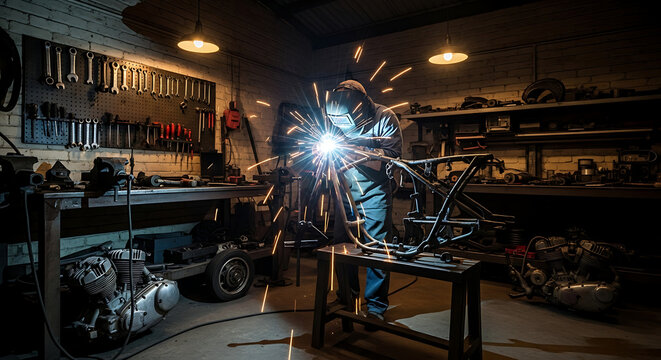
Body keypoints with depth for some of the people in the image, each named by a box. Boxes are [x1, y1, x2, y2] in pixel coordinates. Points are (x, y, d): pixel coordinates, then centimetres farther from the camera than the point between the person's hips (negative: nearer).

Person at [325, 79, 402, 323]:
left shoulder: (384, 118, -12)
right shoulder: (338, 118, 1)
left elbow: (393, 156, -21)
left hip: (374, 195, -4)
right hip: (346, 193, 5)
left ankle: (376, 307, 15)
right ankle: (347, 296, 29)